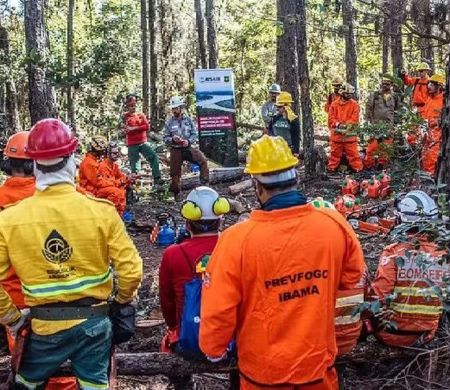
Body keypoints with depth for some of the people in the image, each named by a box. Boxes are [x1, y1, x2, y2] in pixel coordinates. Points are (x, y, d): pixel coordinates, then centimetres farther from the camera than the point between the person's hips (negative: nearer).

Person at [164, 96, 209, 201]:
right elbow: (165, 138, 3)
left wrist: (188, 141, -16)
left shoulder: (188, 119, 2)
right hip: (176, 150, 0)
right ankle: (176, 194, 20)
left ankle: (205, 183, -11)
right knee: (175, 172, 3)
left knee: (203, 160, -20)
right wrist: (172, 139, -18)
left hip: (189, 148, 0)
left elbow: (195, 134, 2)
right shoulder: (169, 122, 1)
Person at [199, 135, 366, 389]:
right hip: (319, 361, 2)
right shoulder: (335, 224, -15)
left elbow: (218, 309, -17)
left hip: (265, 370, -2)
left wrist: (214, 350, 1)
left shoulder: (238, 239, -25)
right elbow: (352, 275, 3)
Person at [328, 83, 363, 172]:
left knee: (353, 152, 0)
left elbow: (355, 119, -7)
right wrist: (338, 124, -16)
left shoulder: (354, 104, 1)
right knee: (335, 152, 10)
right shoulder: (334, 104, 4)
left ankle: (358, 168, 6)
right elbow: (331, 118, 0)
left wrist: (346, 125, -18)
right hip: (336, 134, 2)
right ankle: (331, 168, 19)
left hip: (350, 134, -1)